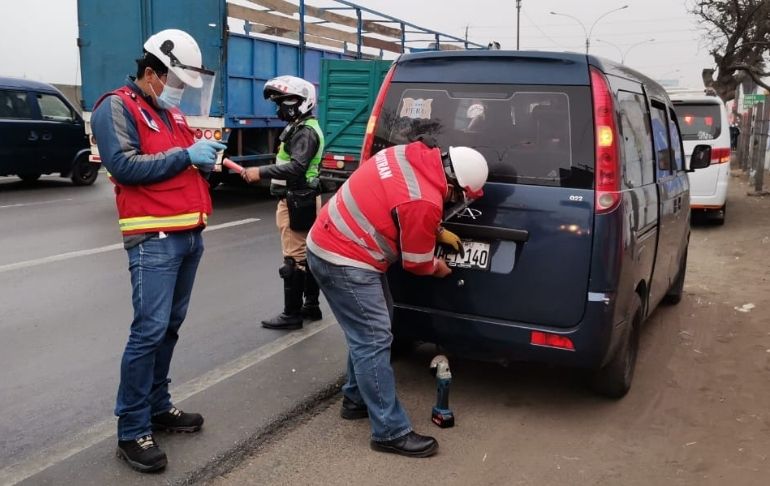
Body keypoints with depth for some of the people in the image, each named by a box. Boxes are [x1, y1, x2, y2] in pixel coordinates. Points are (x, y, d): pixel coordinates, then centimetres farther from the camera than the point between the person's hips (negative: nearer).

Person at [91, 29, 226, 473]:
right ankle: (133, 431, -1)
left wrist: (206, 155, 5)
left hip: (190, 235, 8)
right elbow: (124, 165, -17)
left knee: (171, 326, 13)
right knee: (150, 330, -10)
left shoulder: (172, 113, 21)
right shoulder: (116, 108, -4)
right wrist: (185, 156, -17)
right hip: (155, 239, -8)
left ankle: (159, 407, 25)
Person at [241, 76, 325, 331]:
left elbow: (296, 168, -28)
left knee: (294, 258, -6)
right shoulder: (300, 128, 17)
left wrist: (261, 172, -30)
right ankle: (311, 306, 24)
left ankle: (292, 314, 0)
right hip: (302, 199, 11)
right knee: (307, 255, 15)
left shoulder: (305, 132, -15)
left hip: (296, 202, -11)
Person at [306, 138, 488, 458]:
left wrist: (437, 231, 16)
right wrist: (436, 267, 12)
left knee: (367, 332, 19)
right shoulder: (424, 201, -24)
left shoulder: (412, 155, 1)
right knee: (374, 341, -8)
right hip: (343, 260, -10)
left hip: (331, 242, 10)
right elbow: (417, 262, -9)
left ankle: (356, 400, 31)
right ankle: (391, 432, -2)